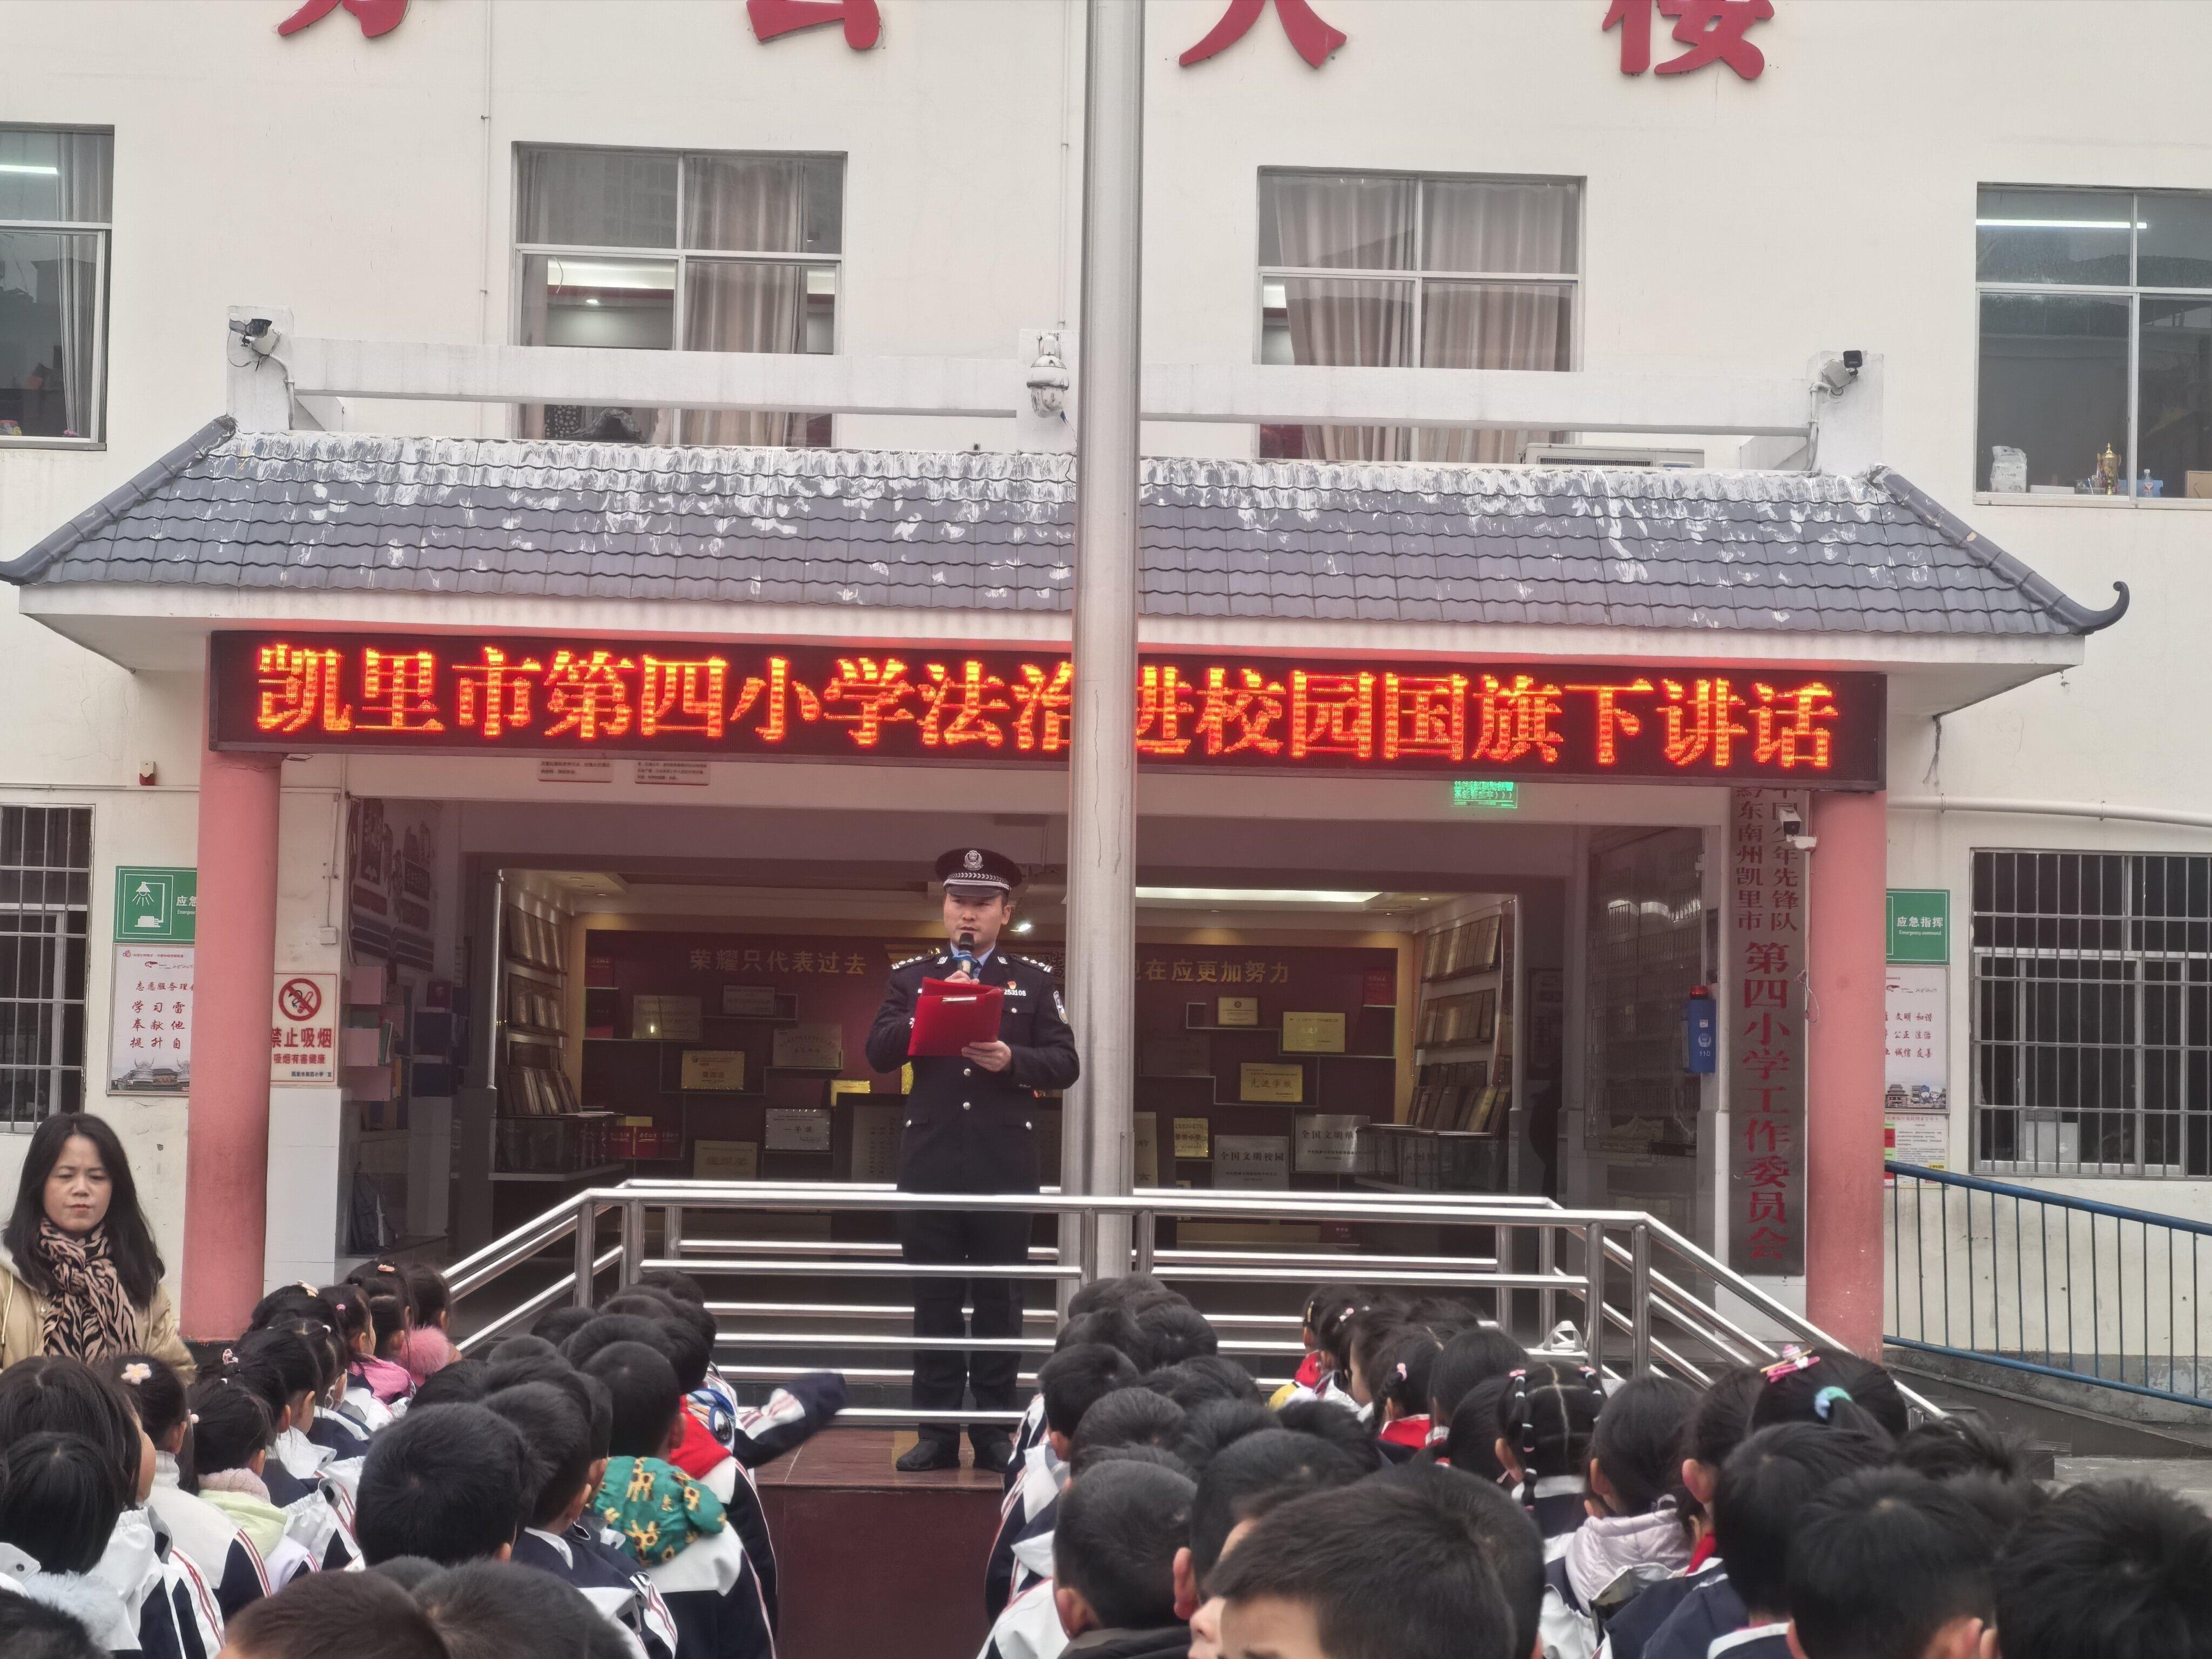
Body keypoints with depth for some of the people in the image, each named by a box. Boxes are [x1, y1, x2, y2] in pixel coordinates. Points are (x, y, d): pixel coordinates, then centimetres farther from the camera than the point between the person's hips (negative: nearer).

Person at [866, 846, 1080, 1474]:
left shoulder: (1035, 981, 8)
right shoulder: (911, 977, 10)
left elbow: (1064, 1064, 2)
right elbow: (879, 1053, -1)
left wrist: (1012, 1060, -16)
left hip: (1004, 1164, 0)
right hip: (930, 1161, 1)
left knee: (999, 1299, 3)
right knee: (935, 1298, 3)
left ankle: (994, 1431, 10)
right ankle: (937, 1431, 9)